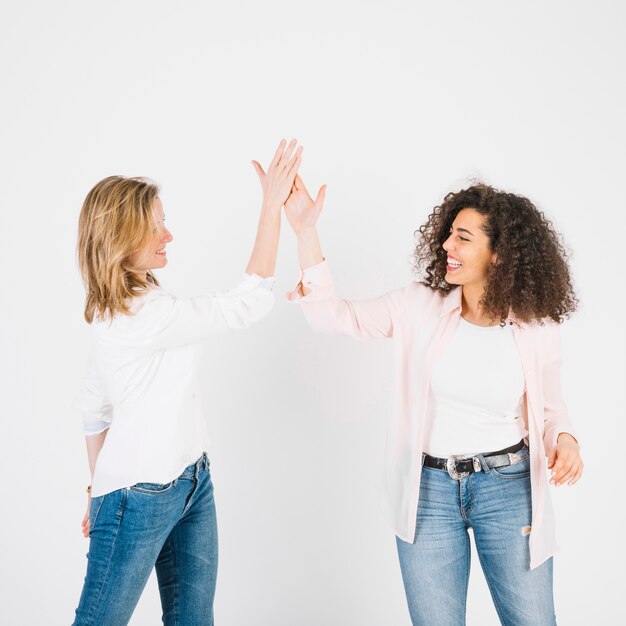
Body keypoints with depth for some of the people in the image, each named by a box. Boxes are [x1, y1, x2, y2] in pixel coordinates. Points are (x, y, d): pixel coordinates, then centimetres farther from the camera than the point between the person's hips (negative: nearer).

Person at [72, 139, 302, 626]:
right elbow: (247, 304, -25)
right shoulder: (147, 316, -25)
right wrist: (273, 202, -24)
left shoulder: (115, 311, 6)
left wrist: (99, 485, 20)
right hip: (140, 497, -9)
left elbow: (93, 406, 12)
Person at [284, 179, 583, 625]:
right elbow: (334, 315, -11)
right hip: (428, 488, 1)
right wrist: (305, 228, -17)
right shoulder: (420, 307, -6)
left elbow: (548, 409, 7)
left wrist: (566, 439, -16)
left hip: (509, 487, 0)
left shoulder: (537, 328, -6)